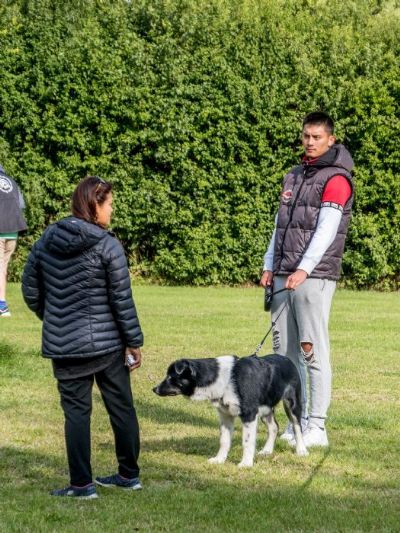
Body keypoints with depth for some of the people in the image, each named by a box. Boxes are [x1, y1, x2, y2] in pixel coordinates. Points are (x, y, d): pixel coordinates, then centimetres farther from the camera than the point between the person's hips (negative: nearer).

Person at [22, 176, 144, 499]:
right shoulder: (108, 246, -12)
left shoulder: (47, 240, 0)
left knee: (76, 411, 7)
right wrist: (134, 342, -1)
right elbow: (122, 299, -10)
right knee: (121, 407, 13)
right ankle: (129, 475, 23)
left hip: (63, 346, 2)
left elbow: (31, 290, 7)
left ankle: (82, 484, 5)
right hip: (107, 342, -2)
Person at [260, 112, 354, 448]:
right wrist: (270, 265, 12)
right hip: (283, 277, 7)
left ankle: (317, 428, -5)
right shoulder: (294, 176, 19)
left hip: (315, 278, -7)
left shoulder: (336, 179, -4)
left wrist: (304, 269, -20)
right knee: (285, 351, 6)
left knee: (313, 351, -8)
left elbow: (326, 229, -13)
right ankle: (296, 422, 13)